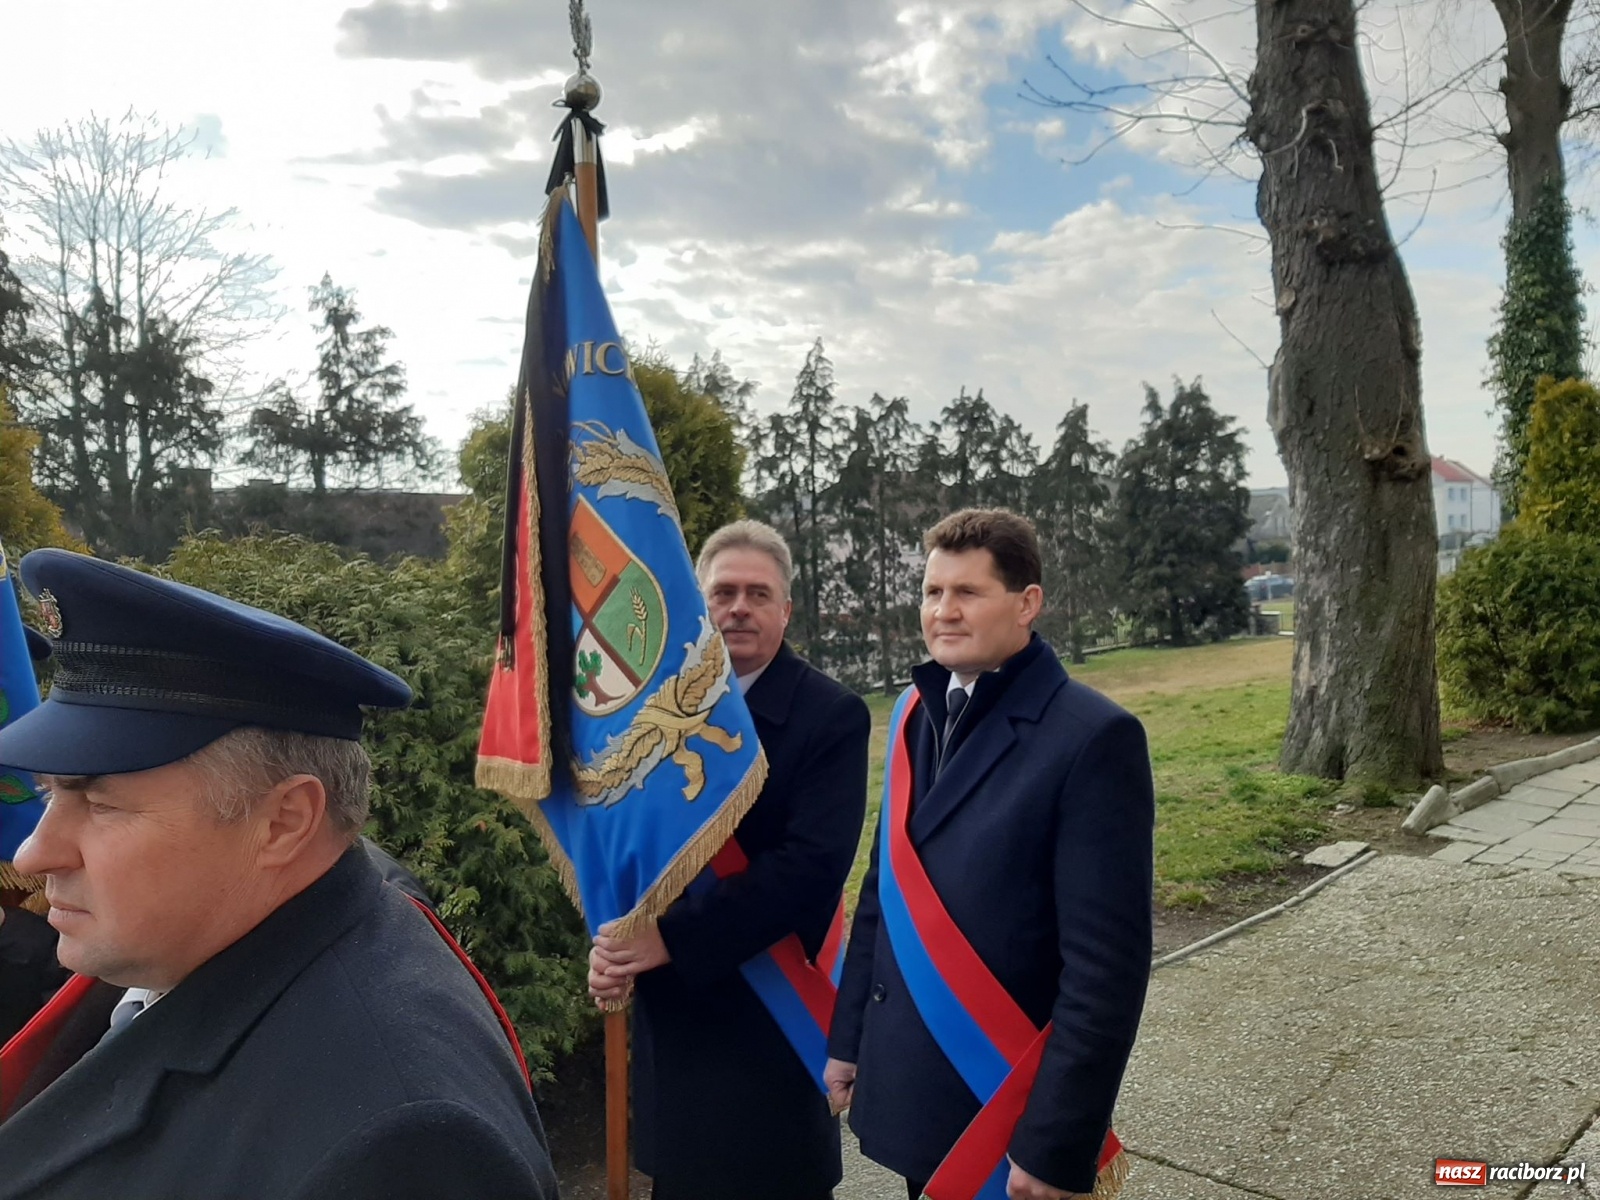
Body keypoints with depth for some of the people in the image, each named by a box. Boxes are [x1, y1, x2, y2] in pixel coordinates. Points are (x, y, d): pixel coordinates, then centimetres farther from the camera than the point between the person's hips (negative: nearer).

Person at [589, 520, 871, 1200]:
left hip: (771, 1010, -4)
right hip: (668, 1004, 5)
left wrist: (674, 937, -24)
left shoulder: (832, 717, -13)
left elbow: (812, 863, -22)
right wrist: (608, 939, -12)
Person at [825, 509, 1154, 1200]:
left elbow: (1105, 961, -18)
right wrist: (849, 1036, 9)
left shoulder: (1093, 737, -17)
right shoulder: (919, 713, 3)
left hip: (1007, 1111, -5)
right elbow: (886, 888, 8)